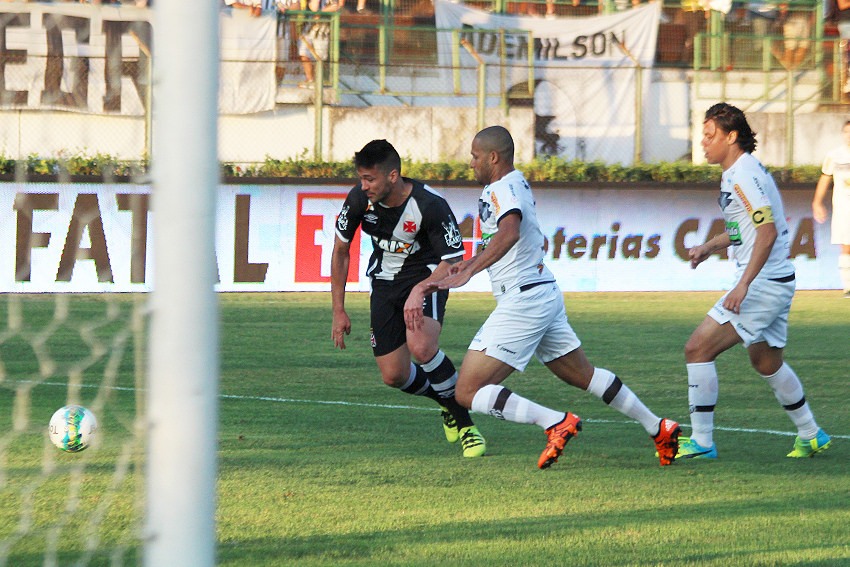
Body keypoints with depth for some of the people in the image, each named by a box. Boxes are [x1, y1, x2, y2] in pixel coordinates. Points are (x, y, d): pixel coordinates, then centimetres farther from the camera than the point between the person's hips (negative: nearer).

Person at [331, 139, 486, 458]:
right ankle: (446, 403, 29)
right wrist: (338, 311, 2)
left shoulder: (430, 205, -28)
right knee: (394, 376, -3)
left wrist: (420, 290, -40)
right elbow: (340, 250, 2)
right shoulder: (359, 199, -15)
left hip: (427, 277, -5)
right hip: (385, 282, 5)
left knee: (421, 347, -32)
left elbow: (453, 264, -22)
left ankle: (464, 422, -14)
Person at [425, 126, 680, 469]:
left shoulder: (503, 189, -15)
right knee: (582, 376, 24)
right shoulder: (516, 184, 16)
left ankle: (556, 423, -20)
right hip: (546, 295, 10)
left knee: (467, 392, -12)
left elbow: (509, 233, -37)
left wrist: (469, 271, -44)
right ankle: (658, 429, 26)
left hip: (523, 301, -10)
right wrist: (470, 262, 41)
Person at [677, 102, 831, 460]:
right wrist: (708, 247, 15)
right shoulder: (740, 172, 14)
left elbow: (768, 231, -25)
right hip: (776, 282, 11)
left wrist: (743, 285, -29)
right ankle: (810, 437, 34)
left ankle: (701, 442, -8)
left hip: (763, 283, -11)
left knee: (698, 349, -11)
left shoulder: (743, 175, -18)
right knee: (766, 362, 24)